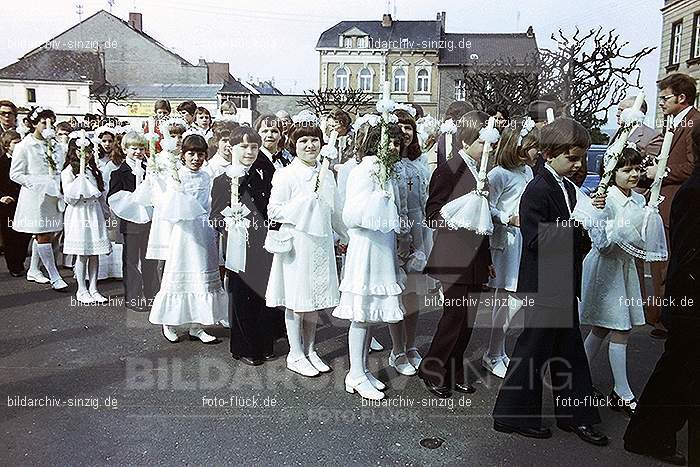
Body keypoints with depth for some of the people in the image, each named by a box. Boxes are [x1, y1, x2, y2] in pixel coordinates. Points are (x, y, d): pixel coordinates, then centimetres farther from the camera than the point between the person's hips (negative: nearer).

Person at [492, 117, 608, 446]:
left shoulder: (568, 188, 11)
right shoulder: (537, 190, -17)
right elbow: (538, 240, -24)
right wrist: (576, 220, -25)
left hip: (563, 287, 9)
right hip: (543, 287, -9)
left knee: (569, 350, 17)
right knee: (534, 349, 2)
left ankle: (575, 415, 31)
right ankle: (512, 416, 17)